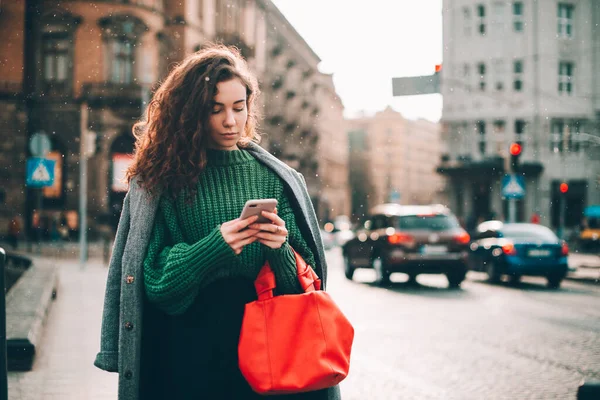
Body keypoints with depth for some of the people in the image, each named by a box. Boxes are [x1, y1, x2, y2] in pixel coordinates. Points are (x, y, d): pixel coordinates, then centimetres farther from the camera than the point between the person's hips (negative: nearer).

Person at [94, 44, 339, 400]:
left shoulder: (277, 178, 3)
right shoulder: (161, 179, -2)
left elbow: (306, 277, 5)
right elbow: (152, 278, -5)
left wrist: (281, 250, -16)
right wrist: (213, 247, -20)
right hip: (191, 344, -1)